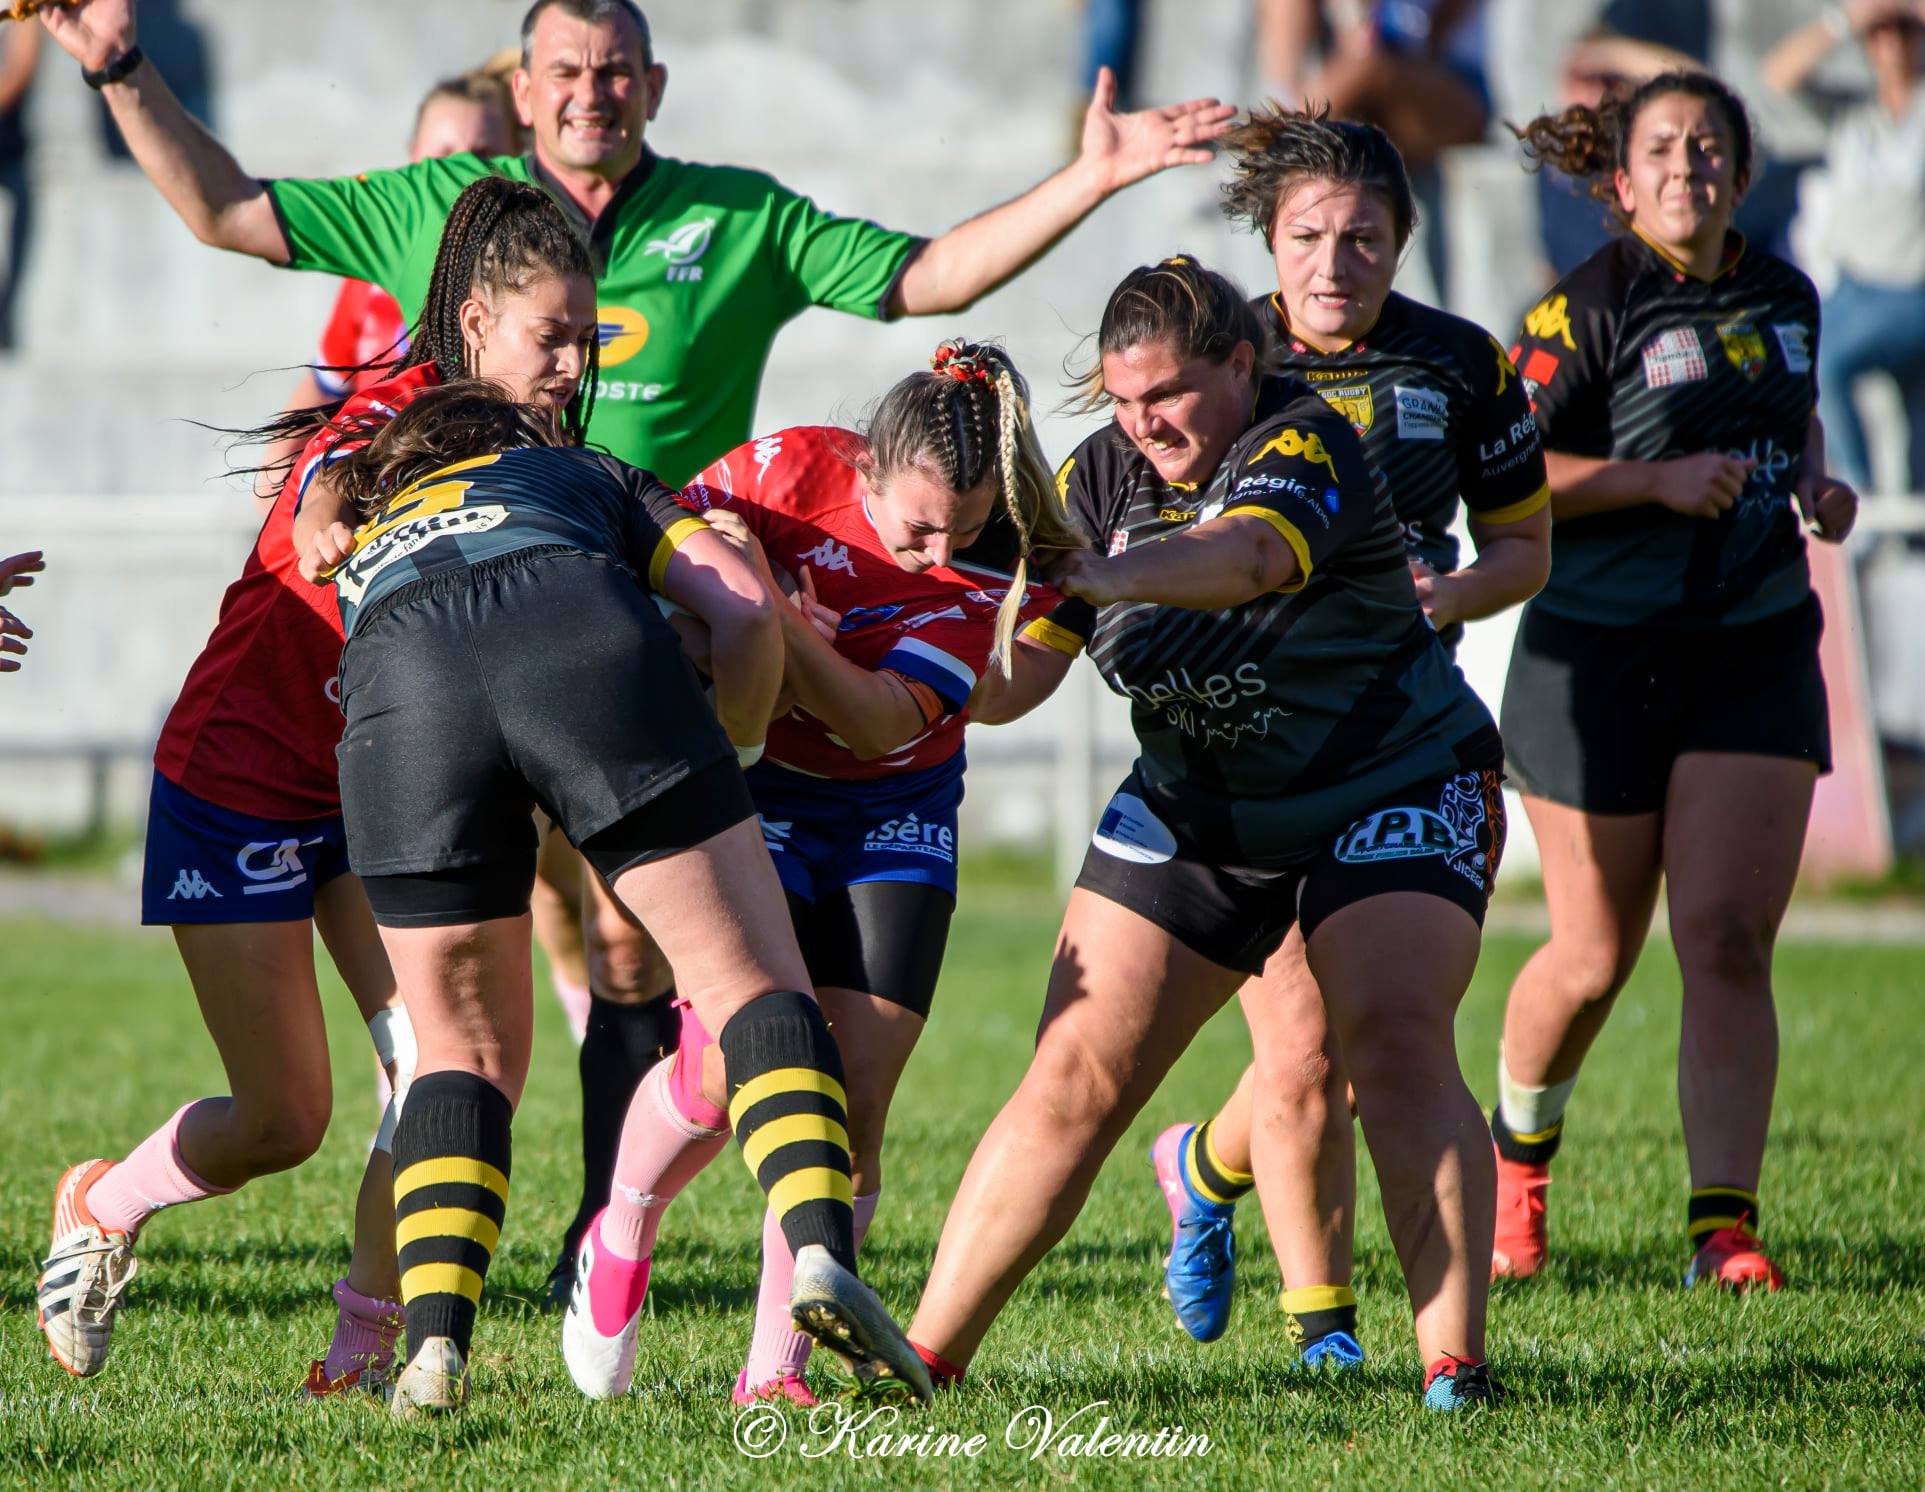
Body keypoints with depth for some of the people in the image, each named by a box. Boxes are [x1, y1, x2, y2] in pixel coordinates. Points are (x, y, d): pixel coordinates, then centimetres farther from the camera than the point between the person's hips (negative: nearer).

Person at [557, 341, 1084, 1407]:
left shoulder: (998, 573, -17)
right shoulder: (789, 473, -20)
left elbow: (882, 721, -28)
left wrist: (770, 607, -40)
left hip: (891, 816, 2)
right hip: (747, 793, -2)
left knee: (852, 1105, -10)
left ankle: (775, 1367, 0)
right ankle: (621, 1232, 13)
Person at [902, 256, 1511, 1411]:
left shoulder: (1309, 448, -20)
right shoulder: (1102, 476, -3)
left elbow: (1249, 556, -44)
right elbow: (1015, 678, -5)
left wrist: (1108, 577, -61)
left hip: (1391, 791, -4)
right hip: (1195, 813, 5)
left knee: (1398, 1044, -24)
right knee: (1079, 1077, -4)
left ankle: (1457, 1363, -22)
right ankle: (925, 1354, 0)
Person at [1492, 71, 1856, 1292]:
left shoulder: (1787, 299, 9)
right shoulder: (1588, 308, -9)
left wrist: (1817, 486, 7)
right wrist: (1659, 479, -19)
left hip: (1757, 652, 3)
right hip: (1601, 653, -3)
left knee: (1727, 937, -10)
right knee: (1596, 957, 5)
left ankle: (1725, 1226, -12)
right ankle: (1519, 1153, 34)